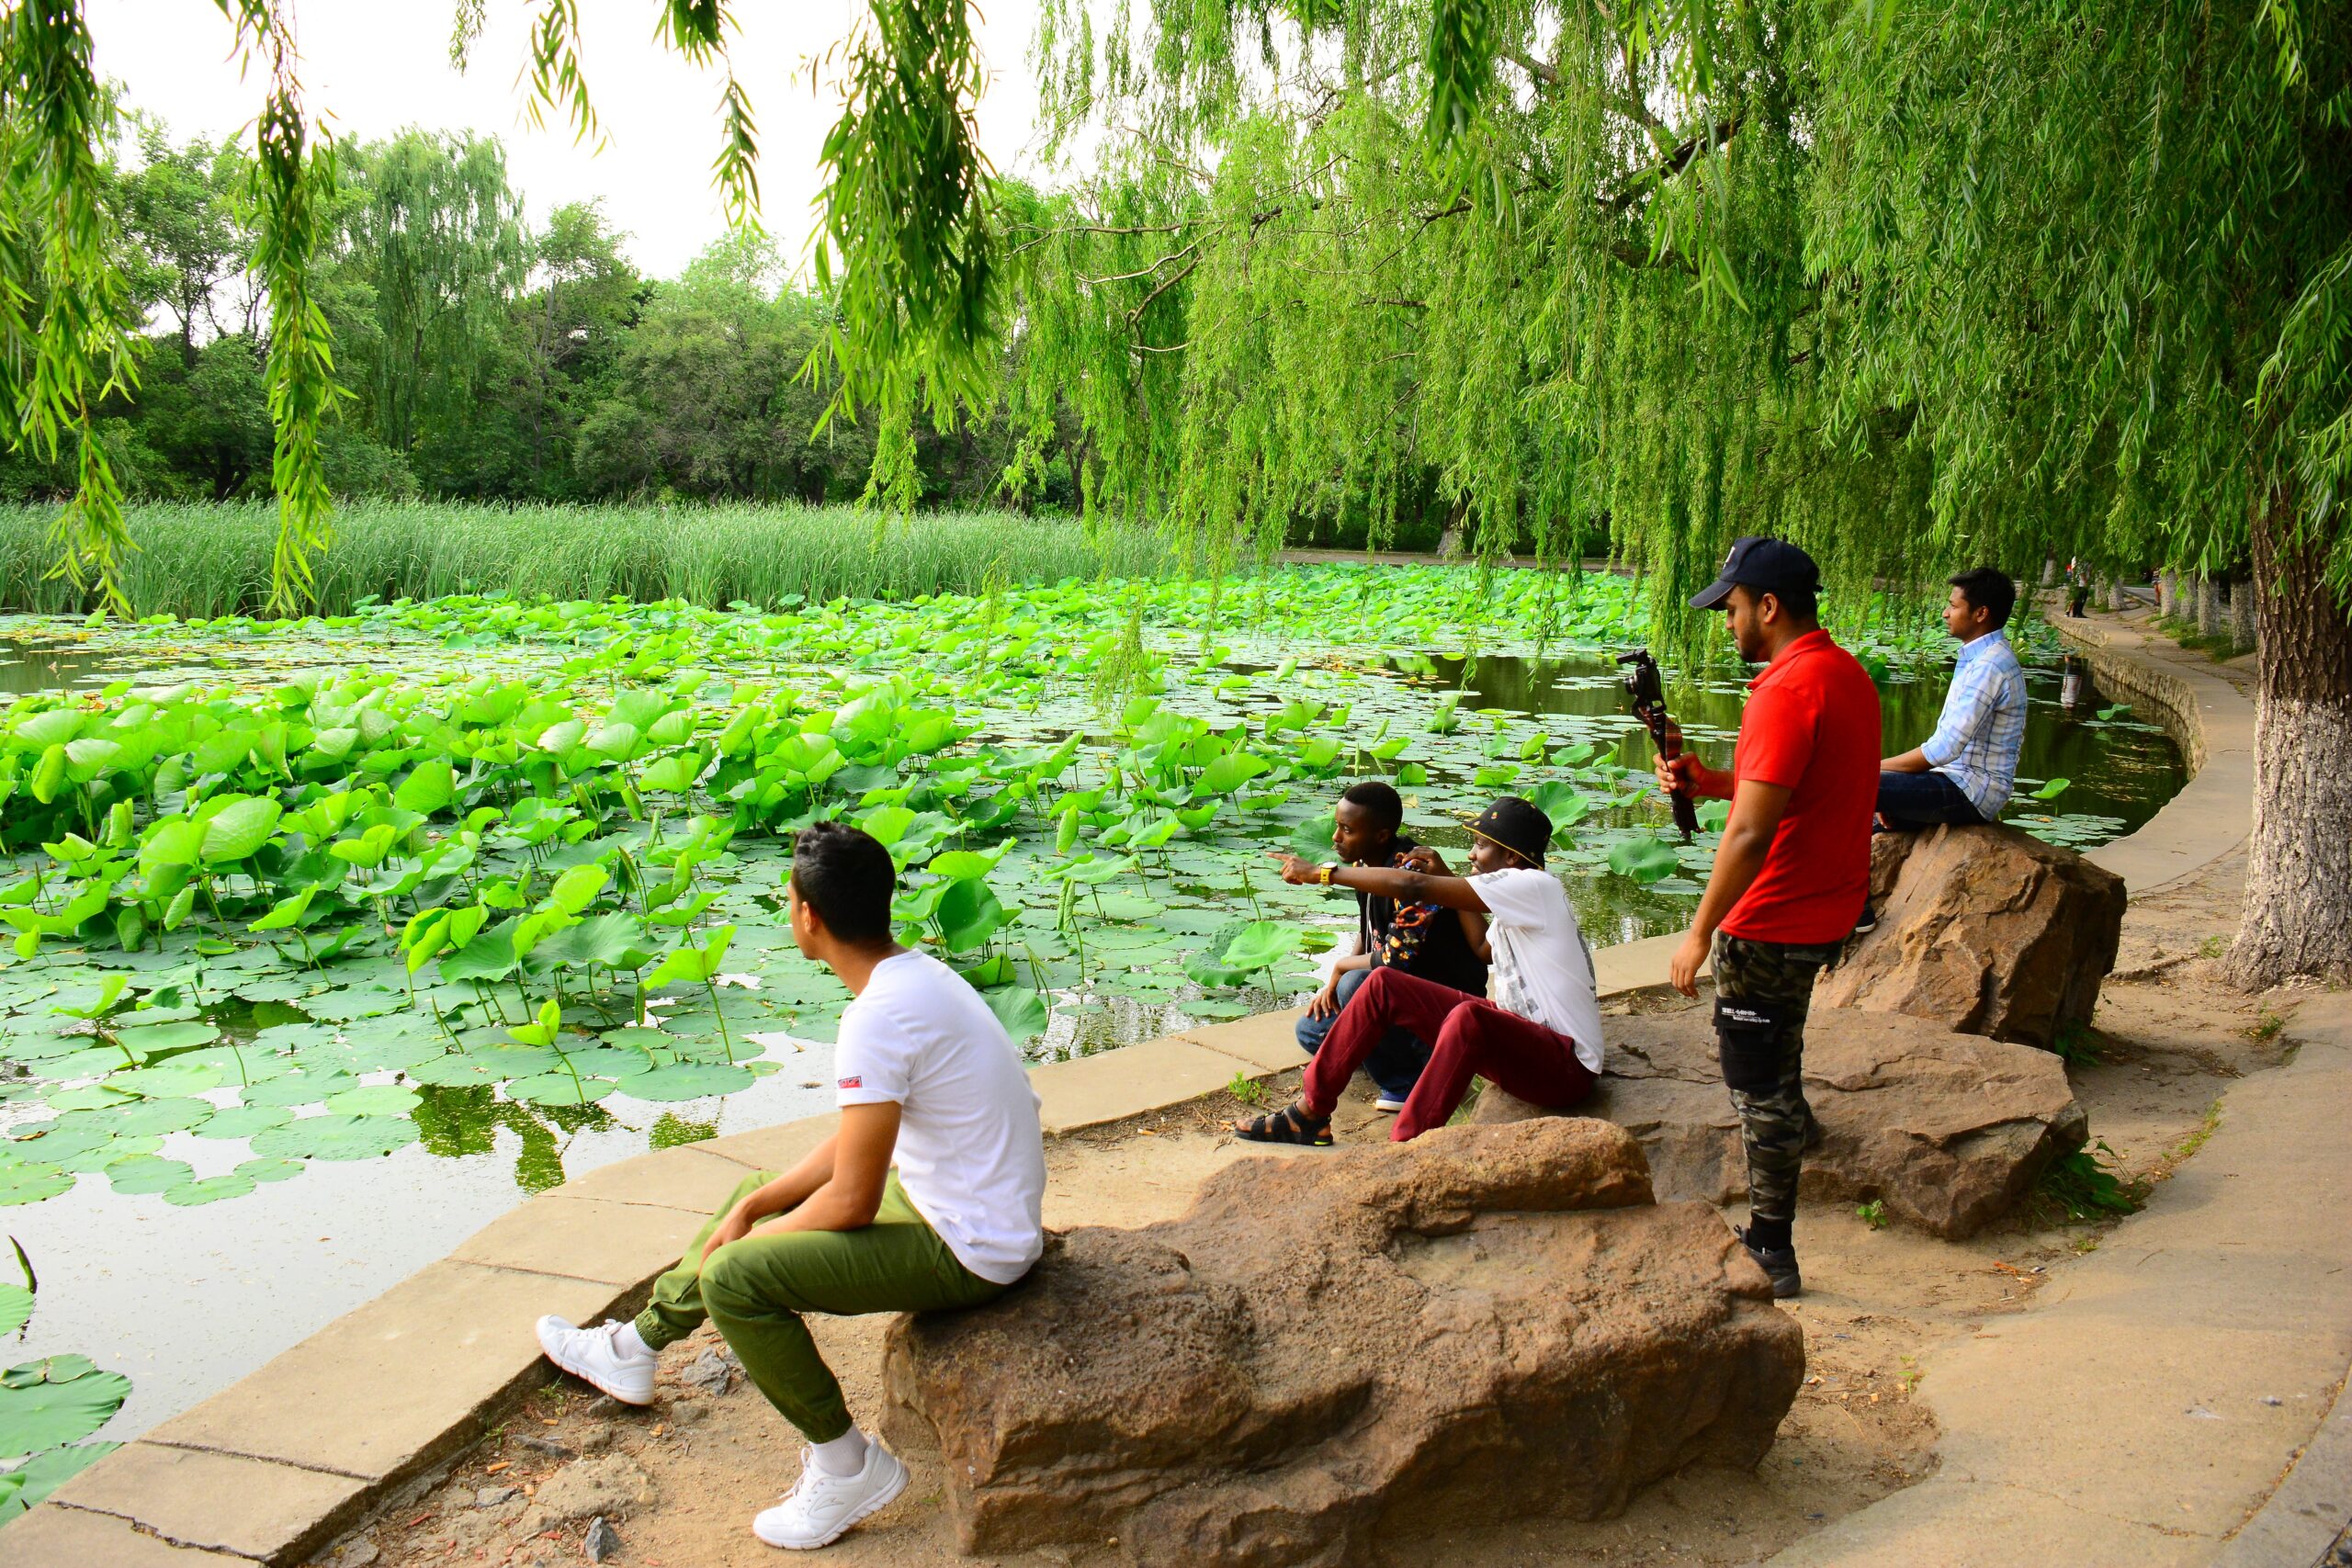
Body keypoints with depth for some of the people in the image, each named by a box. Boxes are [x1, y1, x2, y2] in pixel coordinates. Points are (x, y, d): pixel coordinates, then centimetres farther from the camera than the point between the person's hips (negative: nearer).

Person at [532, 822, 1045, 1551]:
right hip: (957, 1202, 10)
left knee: (732, 1277, -15)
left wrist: (752, 1235, -5)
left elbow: (852, 1201, -23)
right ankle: (636, 1348, 39)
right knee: (762, 1192, 21)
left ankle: (847, 1464, 1)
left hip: (965, 1251, -10)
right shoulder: (917, 974, 3)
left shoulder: (878, 1019, -27)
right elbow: (859, 1142, 11)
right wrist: (754, 1206, 7)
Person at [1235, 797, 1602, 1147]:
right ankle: (1309, 1114, 1)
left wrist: (1321, 872, -16)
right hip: (1514, 1035, 10)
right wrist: (1448, 881, 14)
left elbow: (1413, 887, -23)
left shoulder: (1536, 887, -18)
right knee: (1385, 985, 0)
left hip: (1565, 1067, -10)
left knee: (1468, 1016, -41)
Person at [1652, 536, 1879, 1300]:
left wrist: (1700, 932, -20)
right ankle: (1794, 1123, 46)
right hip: (1829, 907, 10)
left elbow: (1751, 832, -26)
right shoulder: (1847, 673, 8)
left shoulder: (1787, 690, -23)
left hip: (1775, 922, -9)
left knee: (1759, 1087, 1)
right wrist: (1711, 780, 7)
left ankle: (1771, 1254, 9)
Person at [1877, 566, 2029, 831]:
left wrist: (1878, 767, -13)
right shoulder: (1978, 657, 14)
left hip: (1971, 793, -11)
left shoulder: (1989, 666, -19)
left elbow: (1945, 748, -23)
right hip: (1960, 780, 11)